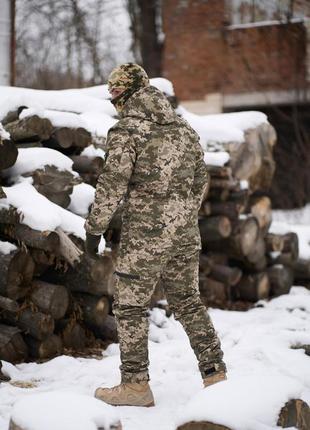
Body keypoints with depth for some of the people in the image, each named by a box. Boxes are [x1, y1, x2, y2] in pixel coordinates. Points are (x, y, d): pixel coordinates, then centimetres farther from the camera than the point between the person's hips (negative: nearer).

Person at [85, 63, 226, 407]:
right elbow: (200, 180, 17)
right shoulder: (183, 128, 10)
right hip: (185, 231, 7)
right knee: (187, 301, 17)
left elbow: (112, 184, -15)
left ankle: (136, 385, 7)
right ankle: (215, 373, 17)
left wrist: (94, 228, -5)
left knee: (130, 306, 4)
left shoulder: (127, 130, -10)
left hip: (145, 233, -6)